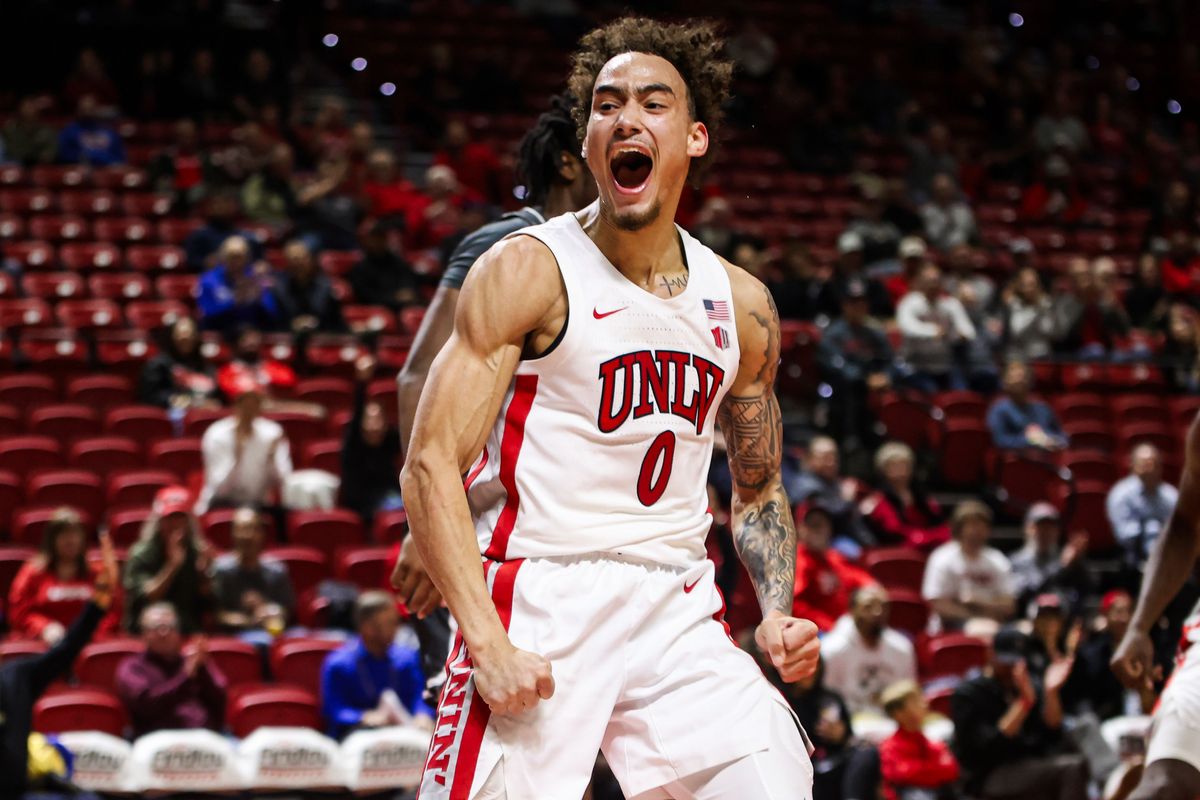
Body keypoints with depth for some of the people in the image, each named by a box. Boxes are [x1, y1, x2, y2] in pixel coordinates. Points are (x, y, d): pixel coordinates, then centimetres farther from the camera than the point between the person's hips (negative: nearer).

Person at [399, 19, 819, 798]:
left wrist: (778, 614, 5)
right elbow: (430, 466, -11)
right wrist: (488, 642, -20)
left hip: (677, 609, 4)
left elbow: (758, 486, 23)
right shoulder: (528, 271, -6)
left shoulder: (741, 303, 11)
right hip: (538, 601, -4)